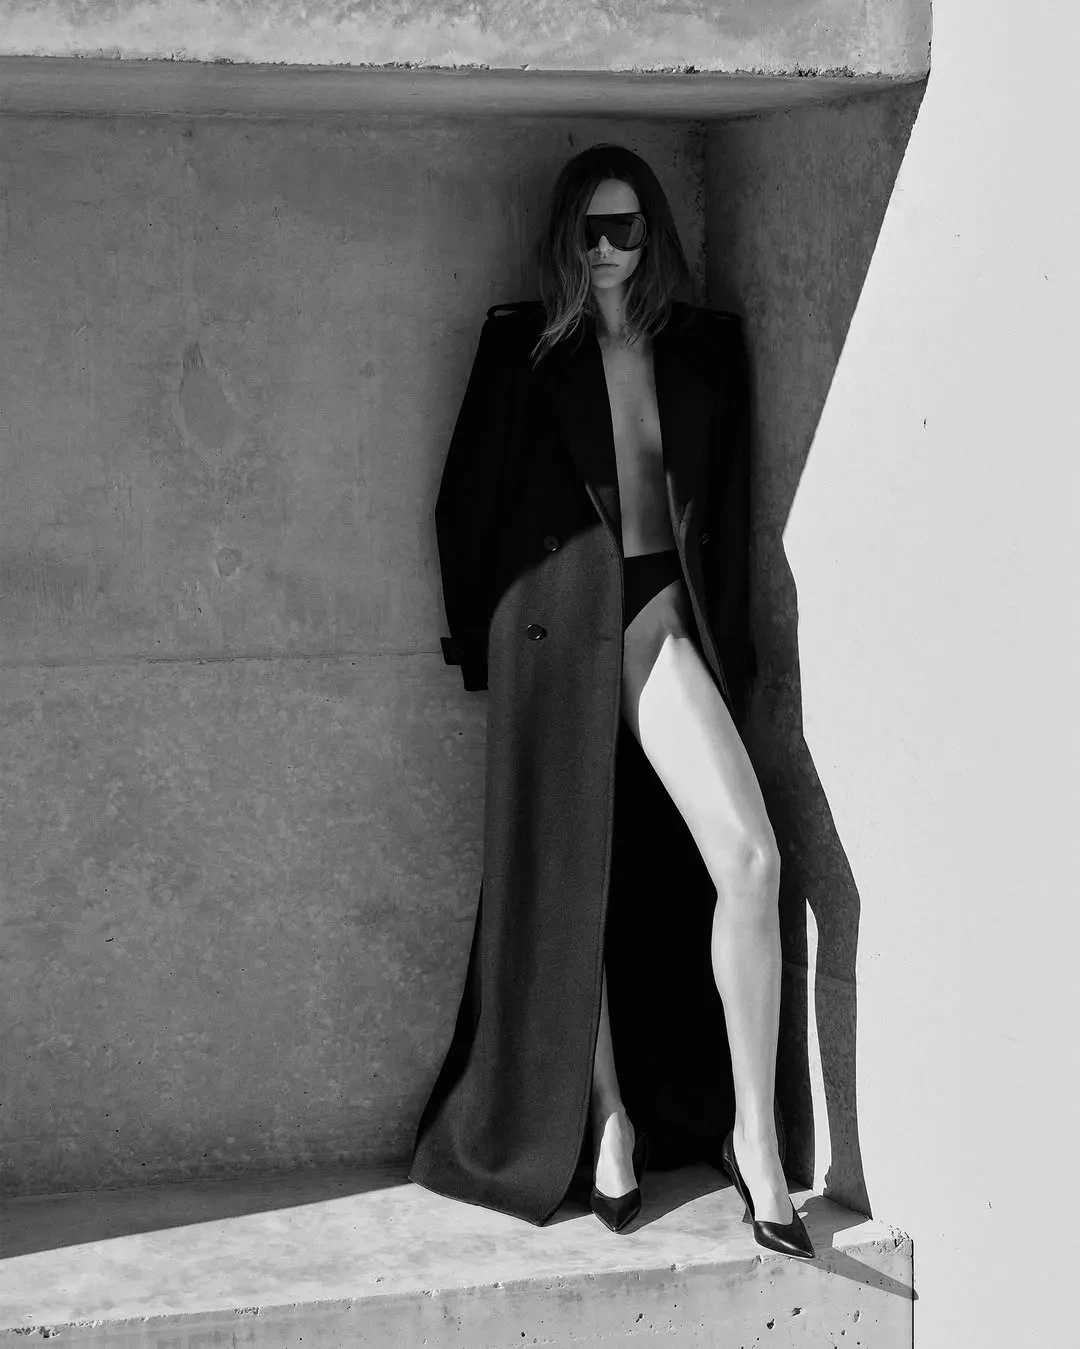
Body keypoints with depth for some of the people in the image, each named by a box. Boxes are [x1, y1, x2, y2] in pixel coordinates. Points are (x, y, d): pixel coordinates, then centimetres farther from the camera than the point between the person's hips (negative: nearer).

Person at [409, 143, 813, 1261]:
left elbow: (727, 504, 14)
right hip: (553, 616, -1)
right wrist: (479, 636, 4)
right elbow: (470, 494, 7)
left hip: (662, 615, 1)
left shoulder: (704, 347, 11)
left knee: (750, 857, -15)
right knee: (564, 882, 1)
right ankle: (607, 1121, 14)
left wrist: (722, 641, 9)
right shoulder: (523, 342, 5)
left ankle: (755, 1135, -7)